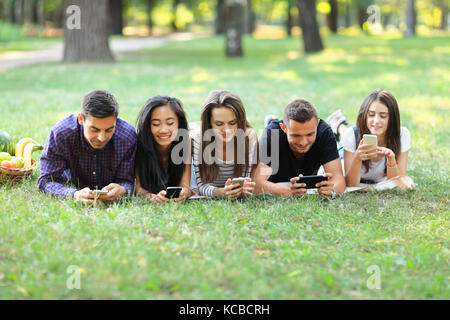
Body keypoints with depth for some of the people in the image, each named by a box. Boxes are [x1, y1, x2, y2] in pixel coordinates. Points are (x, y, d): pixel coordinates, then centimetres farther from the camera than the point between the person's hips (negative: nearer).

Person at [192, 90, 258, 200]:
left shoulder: (249, 136, -12)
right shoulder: (199, 140, -15)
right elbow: (201, 185, -14)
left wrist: (244, 190, -31)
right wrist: (221, 193, -35)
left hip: (241, 200, 1)